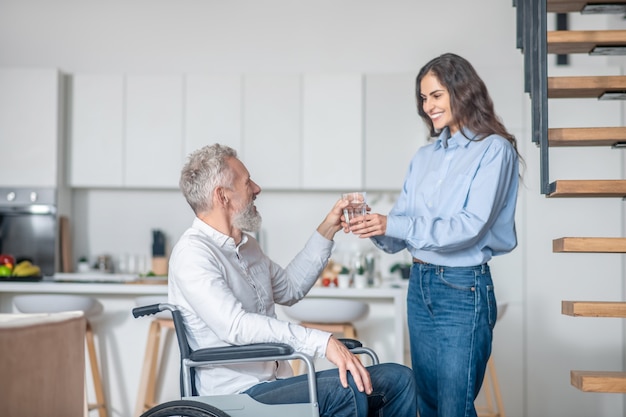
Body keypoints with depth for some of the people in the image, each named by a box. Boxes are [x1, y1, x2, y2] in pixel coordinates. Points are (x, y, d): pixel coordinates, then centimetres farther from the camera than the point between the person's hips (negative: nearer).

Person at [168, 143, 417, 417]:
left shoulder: (245, 245, 14)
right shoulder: (193, 253, -15)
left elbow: (289, 288, 28)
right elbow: (236, 326, -28)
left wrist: (328, 230, 23)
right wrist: (322, 342, -33)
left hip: (275, 382, 9)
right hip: (239, 395, -9)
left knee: (397, 379, -1)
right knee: (345, 389, -31)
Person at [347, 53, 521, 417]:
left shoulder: (494, 149, -7)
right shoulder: (425, 157, 12)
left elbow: (471, 227, -18)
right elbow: (399, 231, 10)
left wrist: (394, 226, -24)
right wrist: (375, 227, -13)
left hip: (464, 290, -6)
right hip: (420, 285, 7)